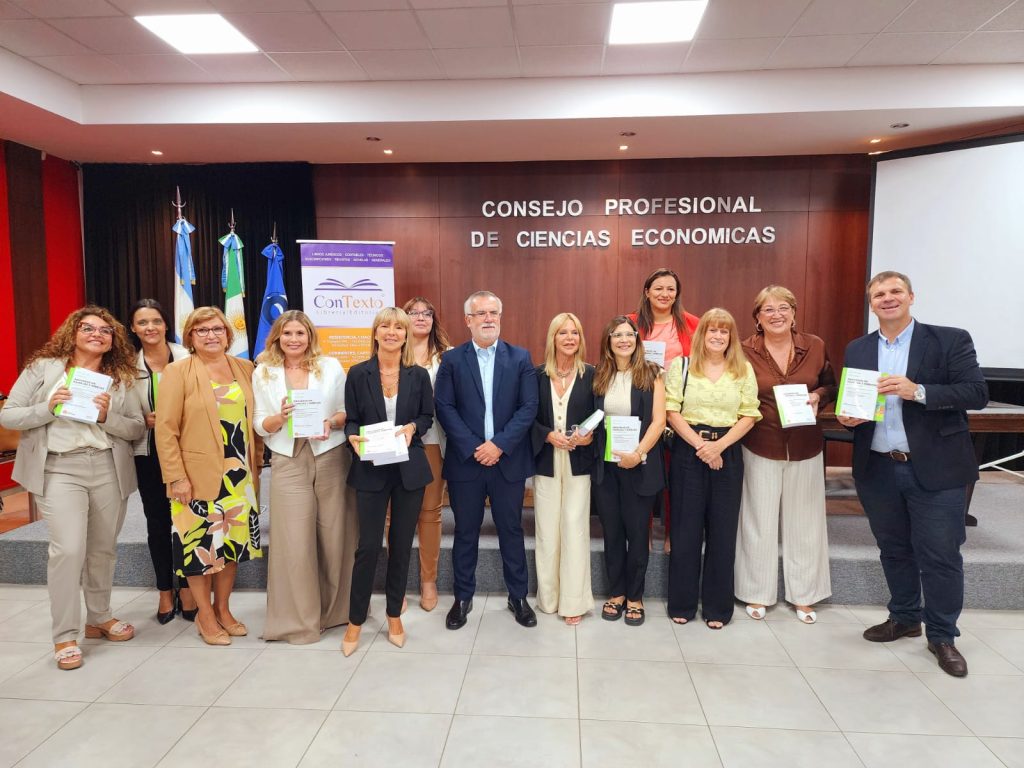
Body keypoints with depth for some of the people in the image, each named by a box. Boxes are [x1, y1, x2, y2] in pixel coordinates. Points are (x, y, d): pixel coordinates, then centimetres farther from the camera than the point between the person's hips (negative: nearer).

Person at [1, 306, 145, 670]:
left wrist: (108, 417, -14)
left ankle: (99, 618, 31)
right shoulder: (43, 367, 2)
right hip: (60, 470, -3)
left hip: (109, 470, 3)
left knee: (103, 548, 12)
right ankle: (64, 636, 3)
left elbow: (138, 428, 4)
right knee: (68, 549, -12)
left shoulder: (121, 377, 6)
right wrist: (48, 408, -14)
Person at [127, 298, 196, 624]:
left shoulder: (185, 358, -6)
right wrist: (146, 420, -14)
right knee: (157, 521, 10)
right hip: (148, 452, 1)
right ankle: (165, 591, 25)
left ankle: (185, 588, 21)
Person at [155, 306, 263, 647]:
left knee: (233, 541, 12)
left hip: (239, 474, 4)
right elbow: (165, 428, -9)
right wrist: (176, 476, -14)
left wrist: (257, 464, 7)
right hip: (198, 475, -4)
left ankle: (223, 609, 30)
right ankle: (205, 615, 24)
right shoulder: (178, 371, -5)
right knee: (201, 544, 6)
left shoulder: (245, 368, 8)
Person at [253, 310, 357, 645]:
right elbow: (260, 425, 5)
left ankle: (337, 608, 28)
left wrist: (332, 422, -14)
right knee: (294, 541, 0)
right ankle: (299, 617, 16)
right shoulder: (264, 373, 6)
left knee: (335, 536, 7)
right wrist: (281, 417, -15)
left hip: (331, 459, 0)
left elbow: (350, 412, 6)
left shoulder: (331, 366, 4)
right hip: (288, 463, 0)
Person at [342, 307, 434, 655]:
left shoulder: (419, 375, 2)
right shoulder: (358, 374, -1)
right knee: (368, 545, 1)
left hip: (409, 468, 2)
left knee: (402, 544, 10)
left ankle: (395, 615, 27)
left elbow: (428, 416, 8)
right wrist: (354, 438, -19)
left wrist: (412, 427, -12)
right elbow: (351, 420, 2)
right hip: (371, 469, -1)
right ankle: (355, 620, 19)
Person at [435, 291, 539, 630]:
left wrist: (499, 444, -13)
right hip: (465, 460, 0)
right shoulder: (452, 359, 3)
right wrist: (473, 448, -14)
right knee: (465, 533, 11)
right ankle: (463, 598, 27)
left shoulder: (520, 358, 3)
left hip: (509, 460, 0)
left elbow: (529, 407, -4)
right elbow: (444, 407, -4)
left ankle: (518, 596, 27)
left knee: (511, 531, 11)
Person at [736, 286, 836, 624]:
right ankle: (757, 594, 23)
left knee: (804, 522, 12)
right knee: (759, 522, 8)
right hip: (760, 448, -2)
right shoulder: (745, 352, -8)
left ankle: (803, 596, 28)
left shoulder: (815, 346, -1)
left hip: (805, 449, 2)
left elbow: (831, 386, 11)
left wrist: (818, 396, -8)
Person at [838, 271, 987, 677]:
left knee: (939, 555, 4)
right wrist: (847, 417, -9)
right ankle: (904, 617, 34)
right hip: (877, 469, 4)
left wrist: (917, 391, -23)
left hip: (936, 468, -3)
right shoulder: (857, 350, 8)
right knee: (893, 550, 16)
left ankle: (942, 635, 21)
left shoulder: (951, 340, -3)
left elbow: (977, 393, -11)